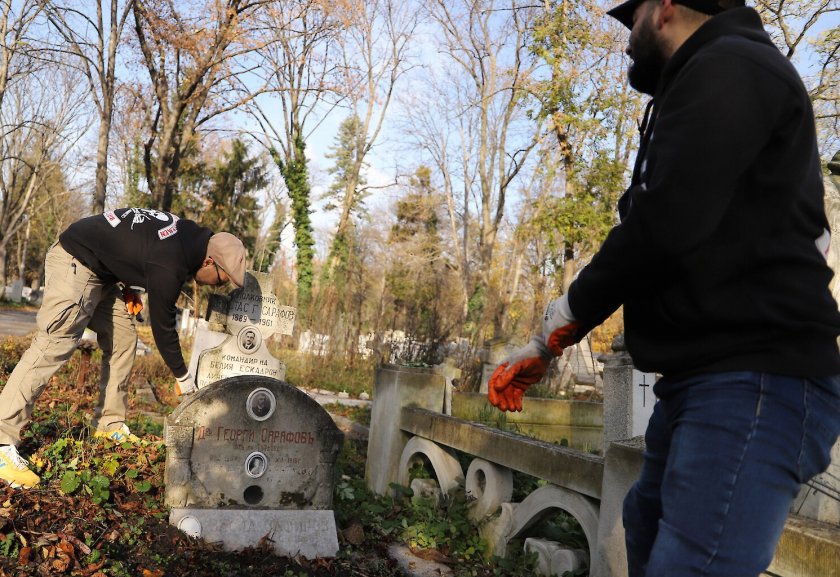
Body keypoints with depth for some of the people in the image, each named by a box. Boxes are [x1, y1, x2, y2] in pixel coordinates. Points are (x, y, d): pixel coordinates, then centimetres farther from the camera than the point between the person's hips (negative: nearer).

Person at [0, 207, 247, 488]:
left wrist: (130, 287, 5)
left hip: (102, 270, 11)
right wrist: (183, 377, -4)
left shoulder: (192, 234, -2)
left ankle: (109, 425, 14)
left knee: (123, 339, 8)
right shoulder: (169, 266, -28)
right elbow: (163, 326, -18)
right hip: (76, 262, -11)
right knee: (54, 345, -20)